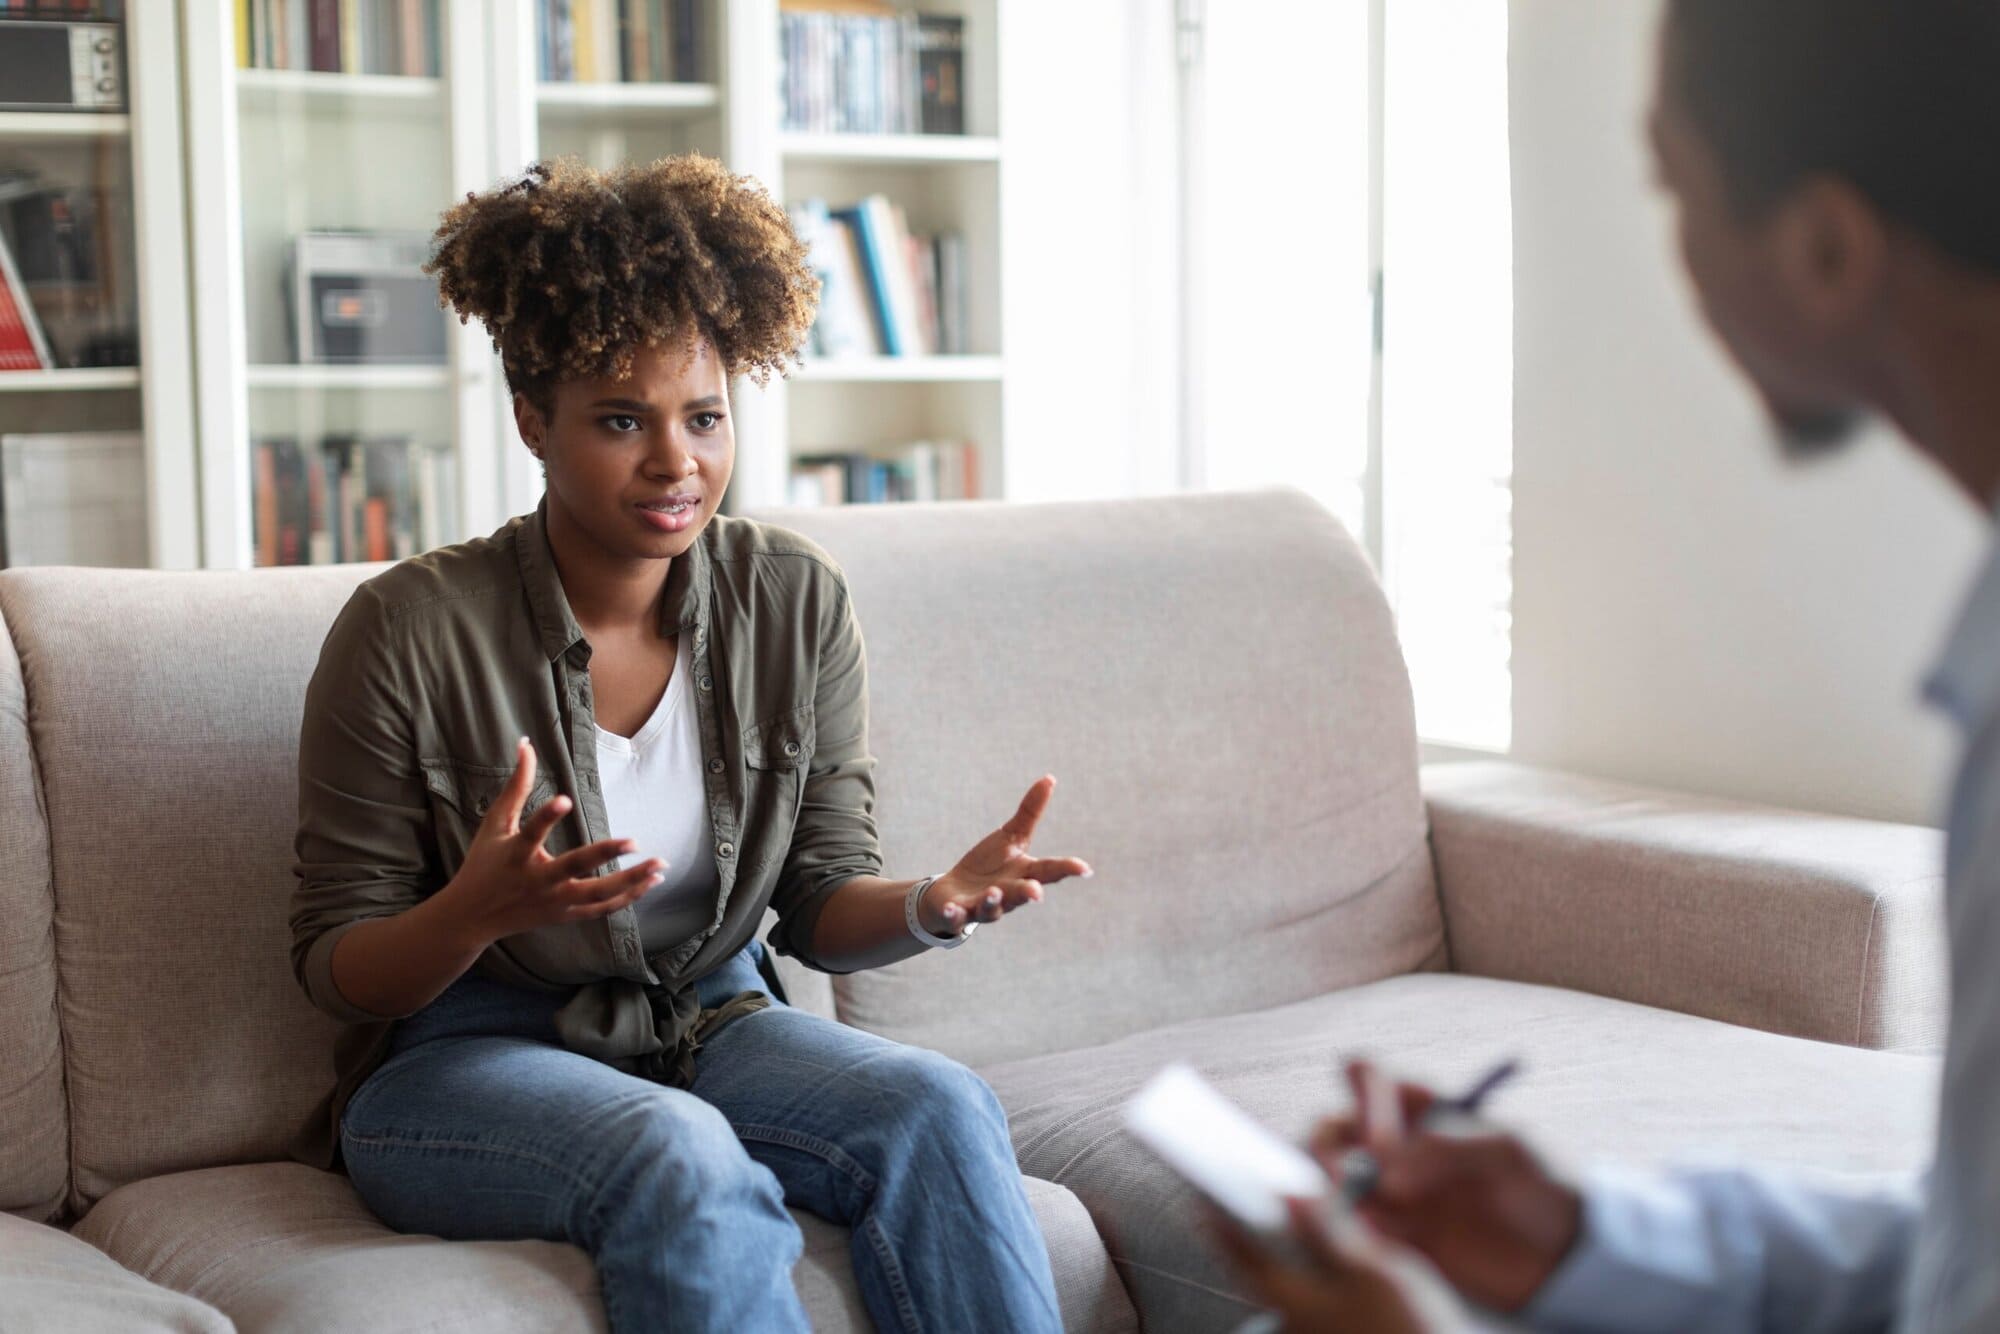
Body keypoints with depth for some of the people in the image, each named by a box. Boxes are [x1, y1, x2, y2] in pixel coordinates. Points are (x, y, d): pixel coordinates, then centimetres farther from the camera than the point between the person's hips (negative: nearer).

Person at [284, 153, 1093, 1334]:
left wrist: (930, 906, -22)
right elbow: (336, 966, -8)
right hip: (465, 1060, -3)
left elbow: (821, 905, 2)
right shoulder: (411, 631, -13)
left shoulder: (799, 604, -2)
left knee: (939, 1108, -26)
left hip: (712, 1026, 4)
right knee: (677, 1151, -36)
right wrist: (478, 912, -31)